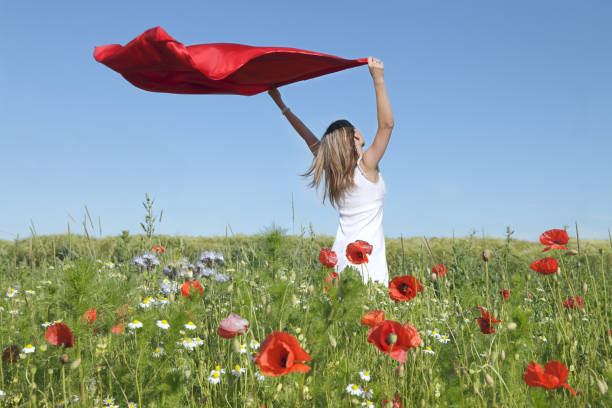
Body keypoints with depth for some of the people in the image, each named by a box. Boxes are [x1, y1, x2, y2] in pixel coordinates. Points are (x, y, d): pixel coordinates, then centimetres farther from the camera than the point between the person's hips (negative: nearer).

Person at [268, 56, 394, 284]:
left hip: (341, 254, 7)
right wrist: (378, 79, -10)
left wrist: (282, 105, 27)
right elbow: (387, 124, -9)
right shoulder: (366, 165, -6)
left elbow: (308, 137, 18)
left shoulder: (333, 170, 9)